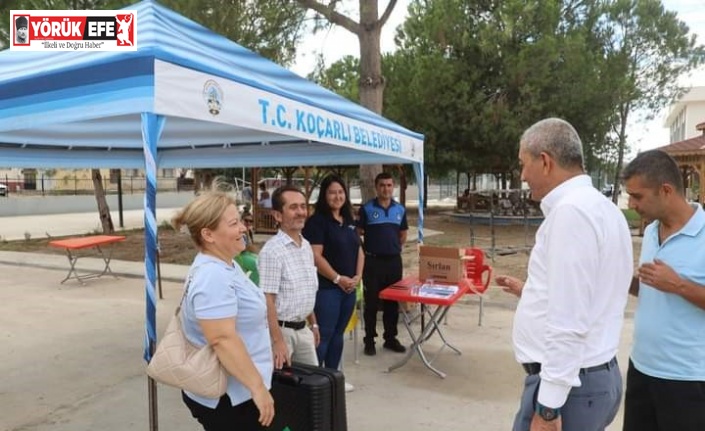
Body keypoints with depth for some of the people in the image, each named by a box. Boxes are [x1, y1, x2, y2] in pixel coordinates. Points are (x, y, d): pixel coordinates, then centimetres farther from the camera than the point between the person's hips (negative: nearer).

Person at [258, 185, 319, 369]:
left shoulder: (306, 246, 7)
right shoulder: (272, 250, -19)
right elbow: (267, 300, -21)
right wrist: (277, 341, -24)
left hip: (303, 329, 8)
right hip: (282, 329, -8)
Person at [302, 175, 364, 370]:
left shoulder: (349, 221, 14)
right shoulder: (317, 221, -9)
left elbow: (359, 251, 15)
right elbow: (315, 256, -17)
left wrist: (358, 276, 0)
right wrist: (337, 278, -16)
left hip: (349, 287, 7)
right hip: (327, 287, -7)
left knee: (338, 334, 15)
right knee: (323, 335, -3)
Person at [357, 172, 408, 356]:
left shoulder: (400, 209, 6)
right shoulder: (366, 209, -6)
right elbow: (357, 233, -3)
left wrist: (394, 248, 10)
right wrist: (367, 250, -1)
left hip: (394, 261, 4)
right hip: (373, 261, -4)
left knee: (392, 302, 12)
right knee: (371, 302, 4)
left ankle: (390, 338, 25)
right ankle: (369, 340, 16)